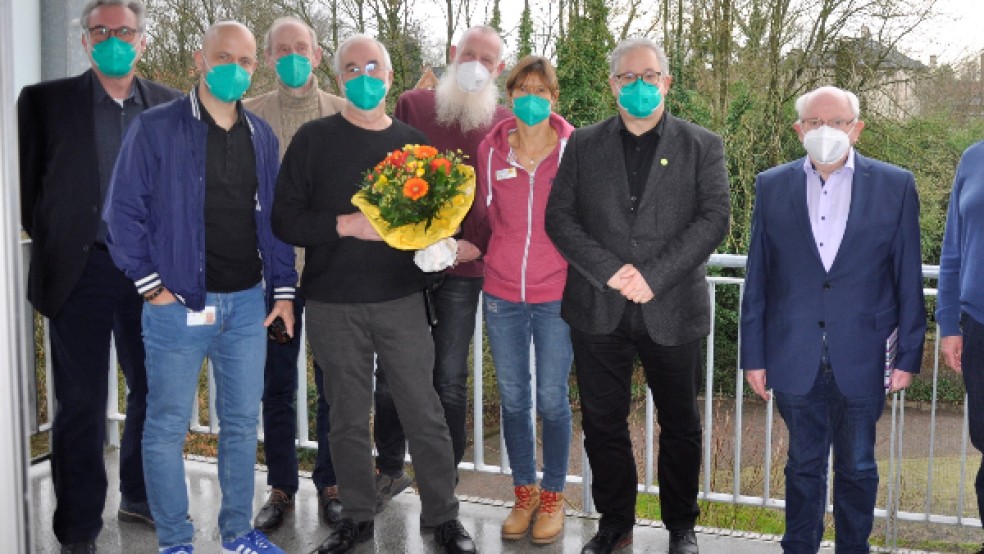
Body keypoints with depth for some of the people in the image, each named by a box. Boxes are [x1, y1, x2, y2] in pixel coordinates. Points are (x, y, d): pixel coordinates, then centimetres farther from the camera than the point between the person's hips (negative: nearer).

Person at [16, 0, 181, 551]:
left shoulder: (172, 104, 7)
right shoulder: (46, 101, 0)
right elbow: (29, 182, 1)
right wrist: (51, 239, -2)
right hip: (81, 272, -2)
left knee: (155, 391, 13)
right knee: (81, 403, 5)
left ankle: (141, 497, 33)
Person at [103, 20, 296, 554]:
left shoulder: (262, 136, 10)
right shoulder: (156, 128, -5)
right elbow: (123, 211, -5)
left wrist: (282, 289, 8)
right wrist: (152, 285, -10)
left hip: (248, 304, 5)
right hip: (179, 305, -4)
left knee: (242, 422, 12)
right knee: (167, 426, 4)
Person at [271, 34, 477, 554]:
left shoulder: (413, 142, 7)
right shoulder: (313, 139, 2)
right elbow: (285, 220, -3)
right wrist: (347, 225, -16)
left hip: (401, 301, 1)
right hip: (333, 306, -1)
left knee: (425, 412, 1)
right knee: (348, 418, 9)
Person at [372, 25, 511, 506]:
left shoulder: (506, 125, 3)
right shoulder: (412, 105, 6)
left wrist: (478, 244, -12)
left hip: (462, 269, -1)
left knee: (450, 380, 5)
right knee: (391, 372, 7)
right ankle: (390, 469, 26)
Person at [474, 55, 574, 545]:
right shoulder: (491, 148, 1)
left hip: (556, 294, -2)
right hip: (502, 293, 3)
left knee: (552, 399, 6)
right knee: (513, 399, 12)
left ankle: (553, 496, 25)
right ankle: (524, 491, 30)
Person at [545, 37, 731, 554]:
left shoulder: (702, 146, 3)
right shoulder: (583, 145, 8)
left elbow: (714, 219, -7)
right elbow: (559, 217, 0)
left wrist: (654, 276, -17)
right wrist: (609, 270, -14)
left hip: (672, 312, -1)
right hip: (598, 312, 2)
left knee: (679, 427, 11)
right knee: (602, 424, 10)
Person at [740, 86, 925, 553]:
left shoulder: (895, 186, -1)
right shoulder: (772, 186, 2)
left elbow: (908, 280, 1)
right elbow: (757, 280, 3)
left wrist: (908, 355, -1)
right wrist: (753, 355, 1)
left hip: (862, 357, -1)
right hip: (795, 357, 1)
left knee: (857, 467, 12)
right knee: (804, 463, 13)